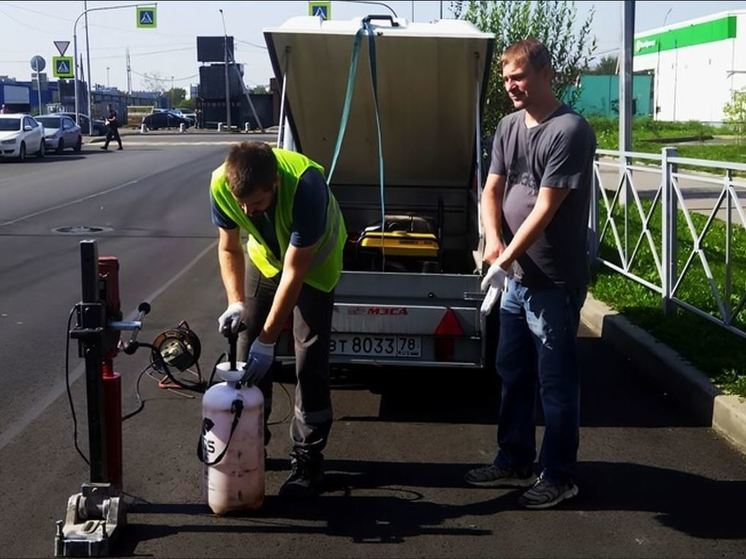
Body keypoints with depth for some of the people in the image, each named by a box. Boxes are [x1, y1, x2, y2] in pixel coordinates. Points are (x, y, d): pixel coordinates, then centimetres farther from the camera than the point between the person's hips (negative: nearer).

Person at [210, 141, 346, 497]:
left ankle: (307, 458, 2)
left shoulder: (306, 185, -42)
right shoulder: (222, 184, -29)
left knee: (310, 359, -8)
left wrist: (267, 340, -34)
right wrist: (236, 303, -26)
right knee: (247, 348, 4)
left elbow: (294, 271, -36)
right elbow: (229, 248, -12)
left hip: (313, 259, -4)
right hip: (265, 255, 4)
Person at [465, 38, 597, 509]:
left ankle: (559, 476, 17)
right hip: (517, 276, 8)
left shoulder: (570, 131, -17)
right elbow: (492, 190, 9)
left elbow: (545, 208, -20)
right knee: (512, 373, 17)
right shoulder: (508, 127, 8)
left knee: (555, 382, 3)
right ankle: (514, 462, 32)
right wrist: (493, 239, -10)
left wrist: (506, 259, -20)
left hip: (554, 282, -8)